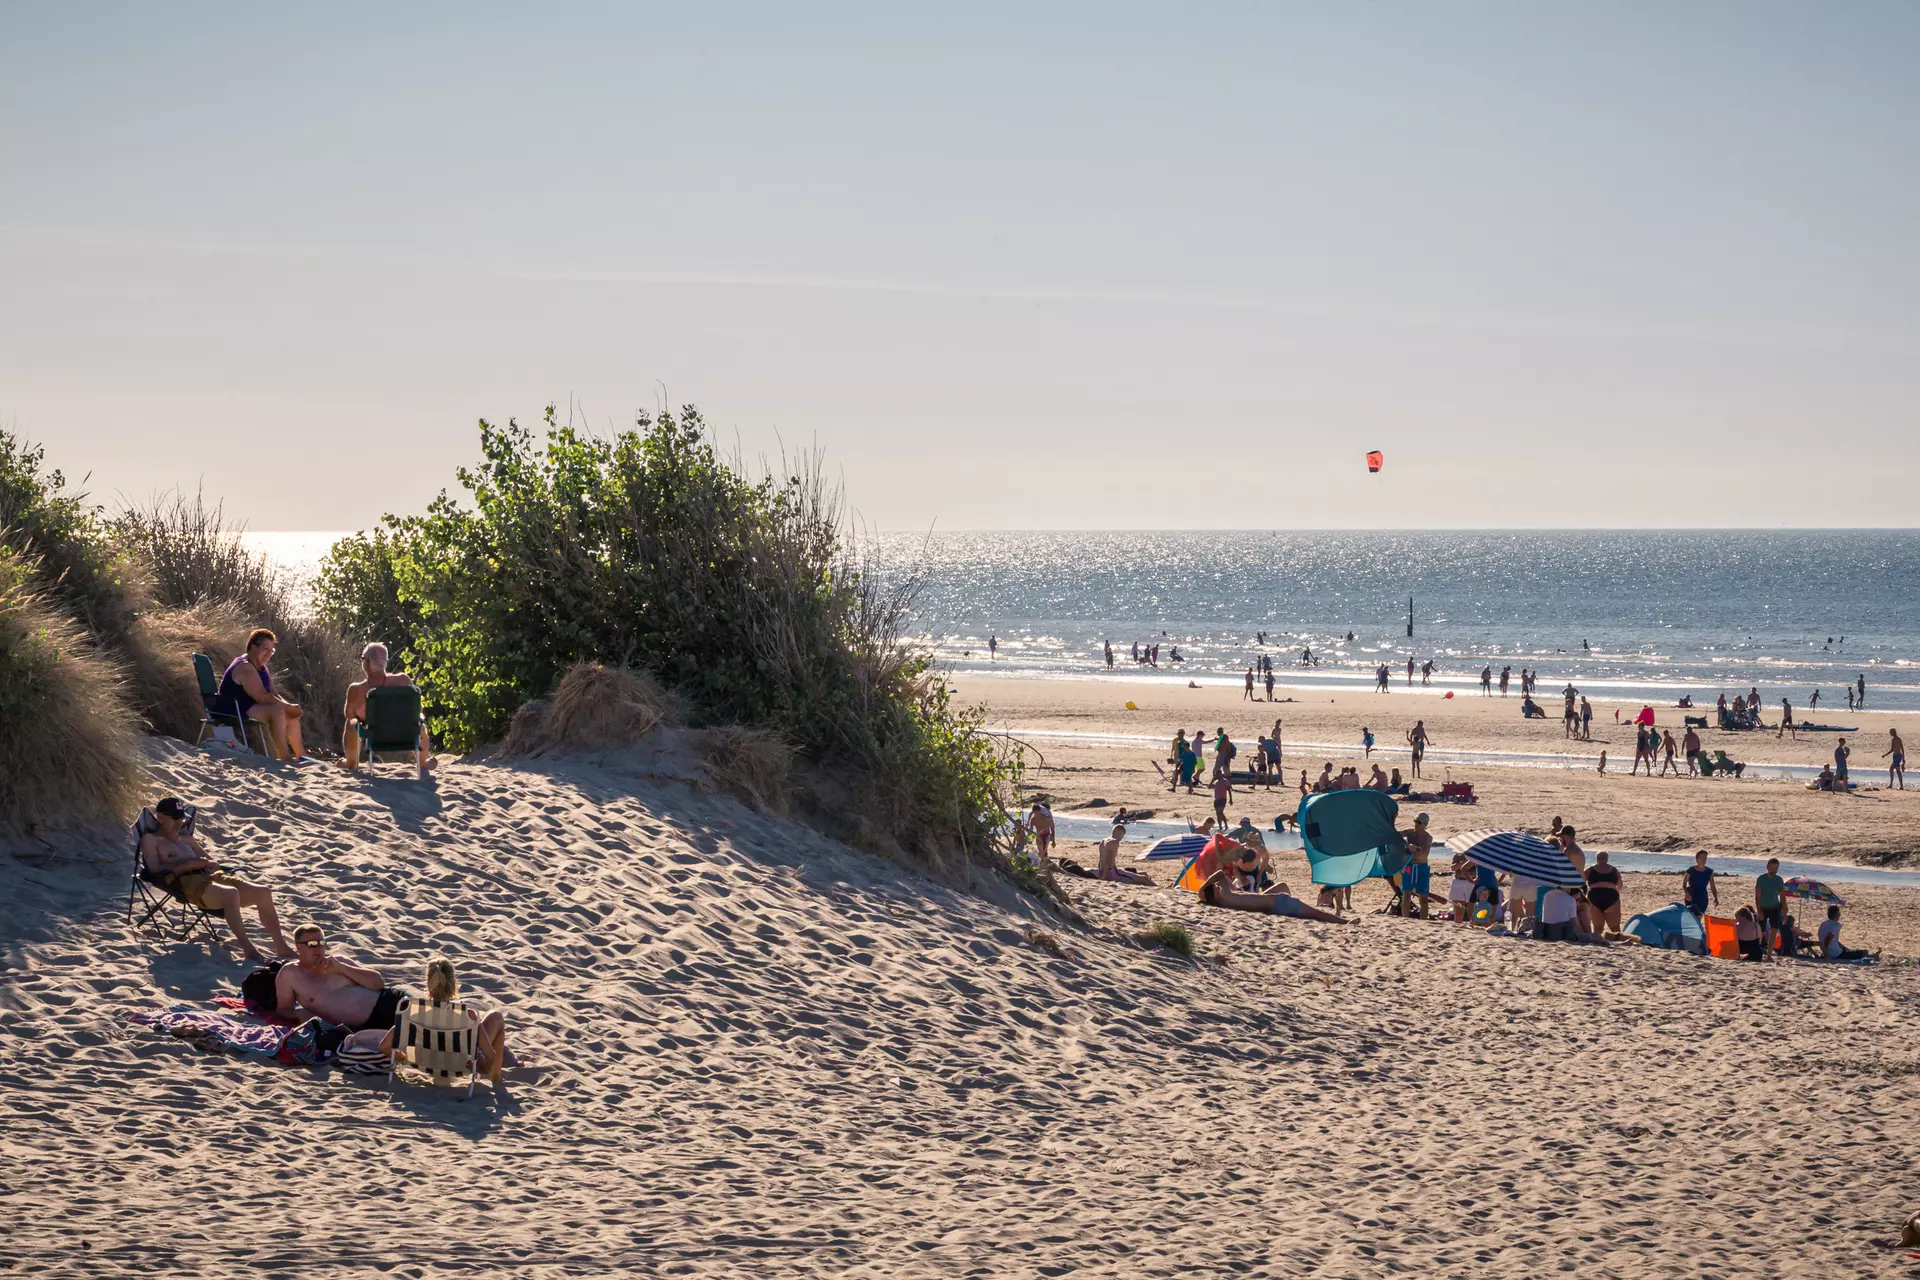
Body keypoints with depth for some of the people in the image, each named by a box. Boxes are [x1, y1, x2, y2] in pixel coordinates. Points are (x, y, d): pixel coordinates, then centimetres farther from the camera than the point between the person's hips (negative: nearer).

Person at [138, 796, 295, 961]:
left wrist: (207, 863, 5)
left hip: (210, 876, 8)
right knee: (231, 893, -38)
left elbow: (212, 862, 31)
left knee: (263, 892, -10)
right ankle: (248, 949, -38)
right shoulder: (150, 840, 13)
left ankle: (281, 947, -10)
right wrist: (190, 865, -8)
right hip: (188, 882, -8)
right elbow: (156, 870, -5)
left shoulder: (186, 839, 34)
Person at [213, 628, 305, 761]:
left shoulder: (262, 669, 14)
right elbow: (262, 697, -27)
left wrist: (289, 706, -7)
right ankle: (284, 757, -31)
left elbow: (273, 695, 13)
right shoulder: (245, 668, -21)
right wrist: (288, 707, -21)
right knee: (277, 711, -30)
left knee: (292, 715, 13)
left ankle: (300, 754, 20)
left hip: (248, 708, 11)